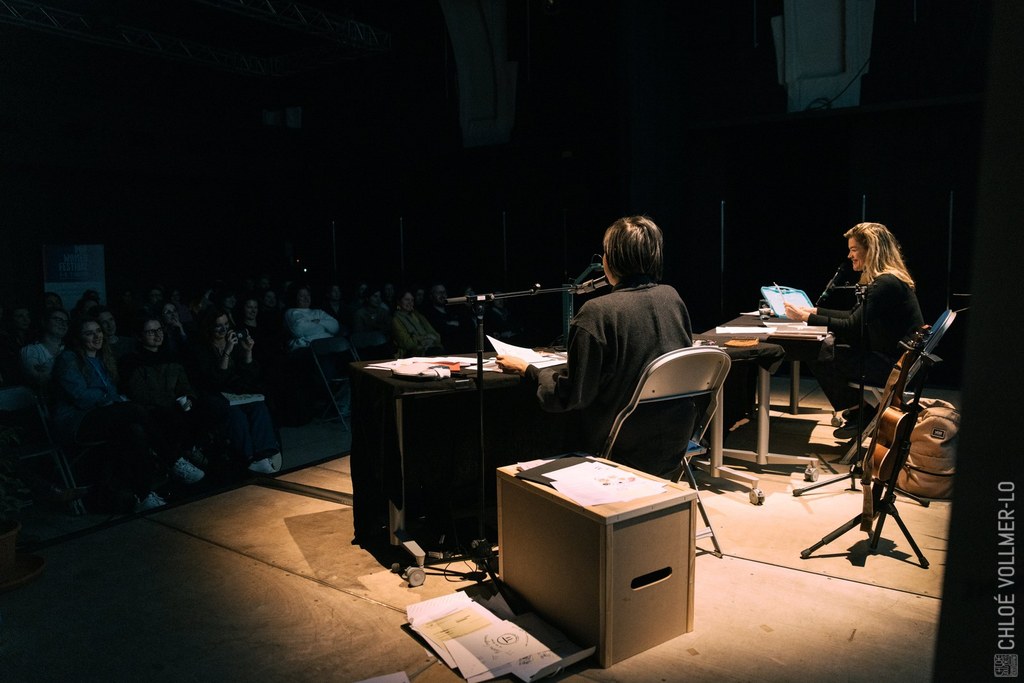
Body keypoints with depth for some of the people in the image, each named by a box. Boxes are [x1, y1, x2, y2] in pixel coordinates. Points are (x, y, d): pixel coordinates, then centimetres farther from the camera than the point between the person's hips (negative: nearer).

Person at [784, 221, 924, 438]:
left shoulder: (885, 284, -20)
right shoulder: (886, 280, 12)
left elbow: (851, 328, -21)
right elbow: (854, 316, 17)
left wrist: (806, 317, -17)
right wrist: (813, 310, 13)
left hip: (896, 366, -10)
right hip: (892, 357, 10)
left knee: (819, 357, -11)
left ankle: (860, 412, 7)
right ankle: (861, 407, 15)